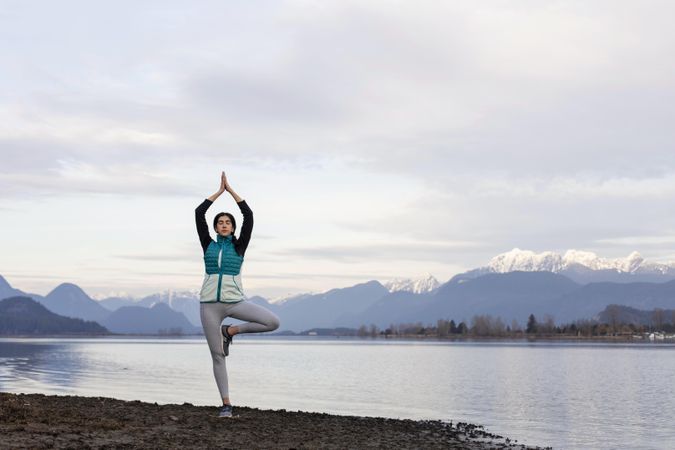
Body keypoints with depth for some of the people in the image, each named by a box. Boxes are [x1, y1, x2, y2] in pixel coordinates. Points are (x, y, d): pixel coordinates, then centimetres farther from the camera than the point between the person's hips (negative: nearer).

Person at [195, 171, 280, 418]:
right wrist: (219, 191, 6)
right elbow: (198, 213, 2)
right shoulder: (208, 245, 10)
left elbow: (249, 216, -2)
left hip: (235, 301, 0)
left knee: (273, 322, -19)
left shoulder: (239, 246, 7)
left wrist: (230, 189, 2)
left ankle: (231, 331, 0)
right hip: (210, 304, 0)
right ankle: (226, 404, 8)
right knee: (217, 355, -1)